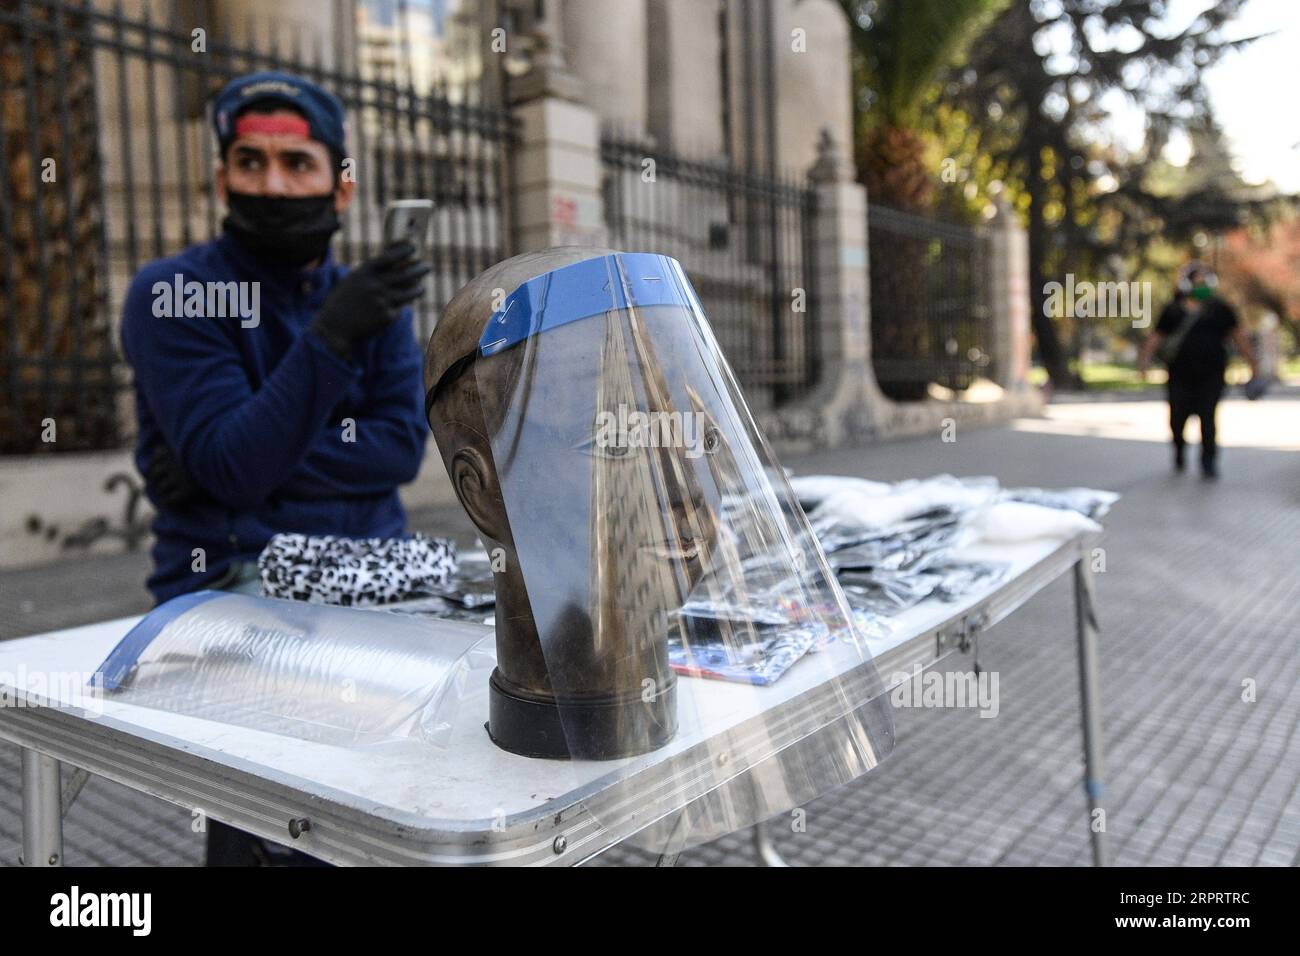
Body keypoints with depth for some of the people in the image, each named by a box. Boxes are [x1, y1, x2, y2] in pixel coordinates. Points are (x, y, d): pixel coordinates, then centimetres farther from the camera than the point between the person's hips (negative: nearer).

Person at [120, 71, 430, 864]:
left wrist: (263, 462, -12)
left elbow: (404, 447, -2)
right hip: (230, 585, -4)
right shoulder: (172, 296, -3)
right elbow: (234, 466, -14)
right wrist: (330, 338, -23)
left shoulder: (374, 300, 10)